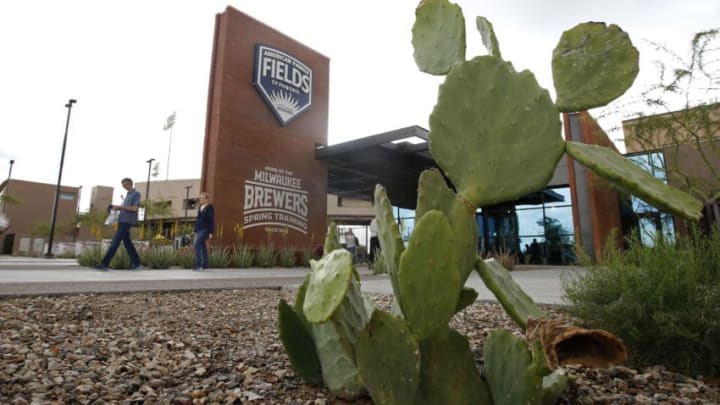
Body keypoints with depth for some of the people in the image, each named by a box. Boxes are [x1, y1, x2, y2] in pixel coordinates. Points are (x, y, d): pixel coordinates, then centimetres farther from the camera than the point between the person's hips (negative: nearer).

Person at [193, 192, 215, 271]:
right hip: (199, 229, 8)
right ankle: (205, 264, 14)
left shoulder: (210, 207, -10)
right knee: (202, 246, 9)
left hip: (205, 229, -8)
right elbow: (199, 219, 18)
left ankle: (198, 265, -14)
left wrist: (211, 232, -17)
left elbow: (212, 220, -13)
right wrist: (196, 231, 17)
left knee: (197, 245, -17)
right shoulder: (200, 207, 14)